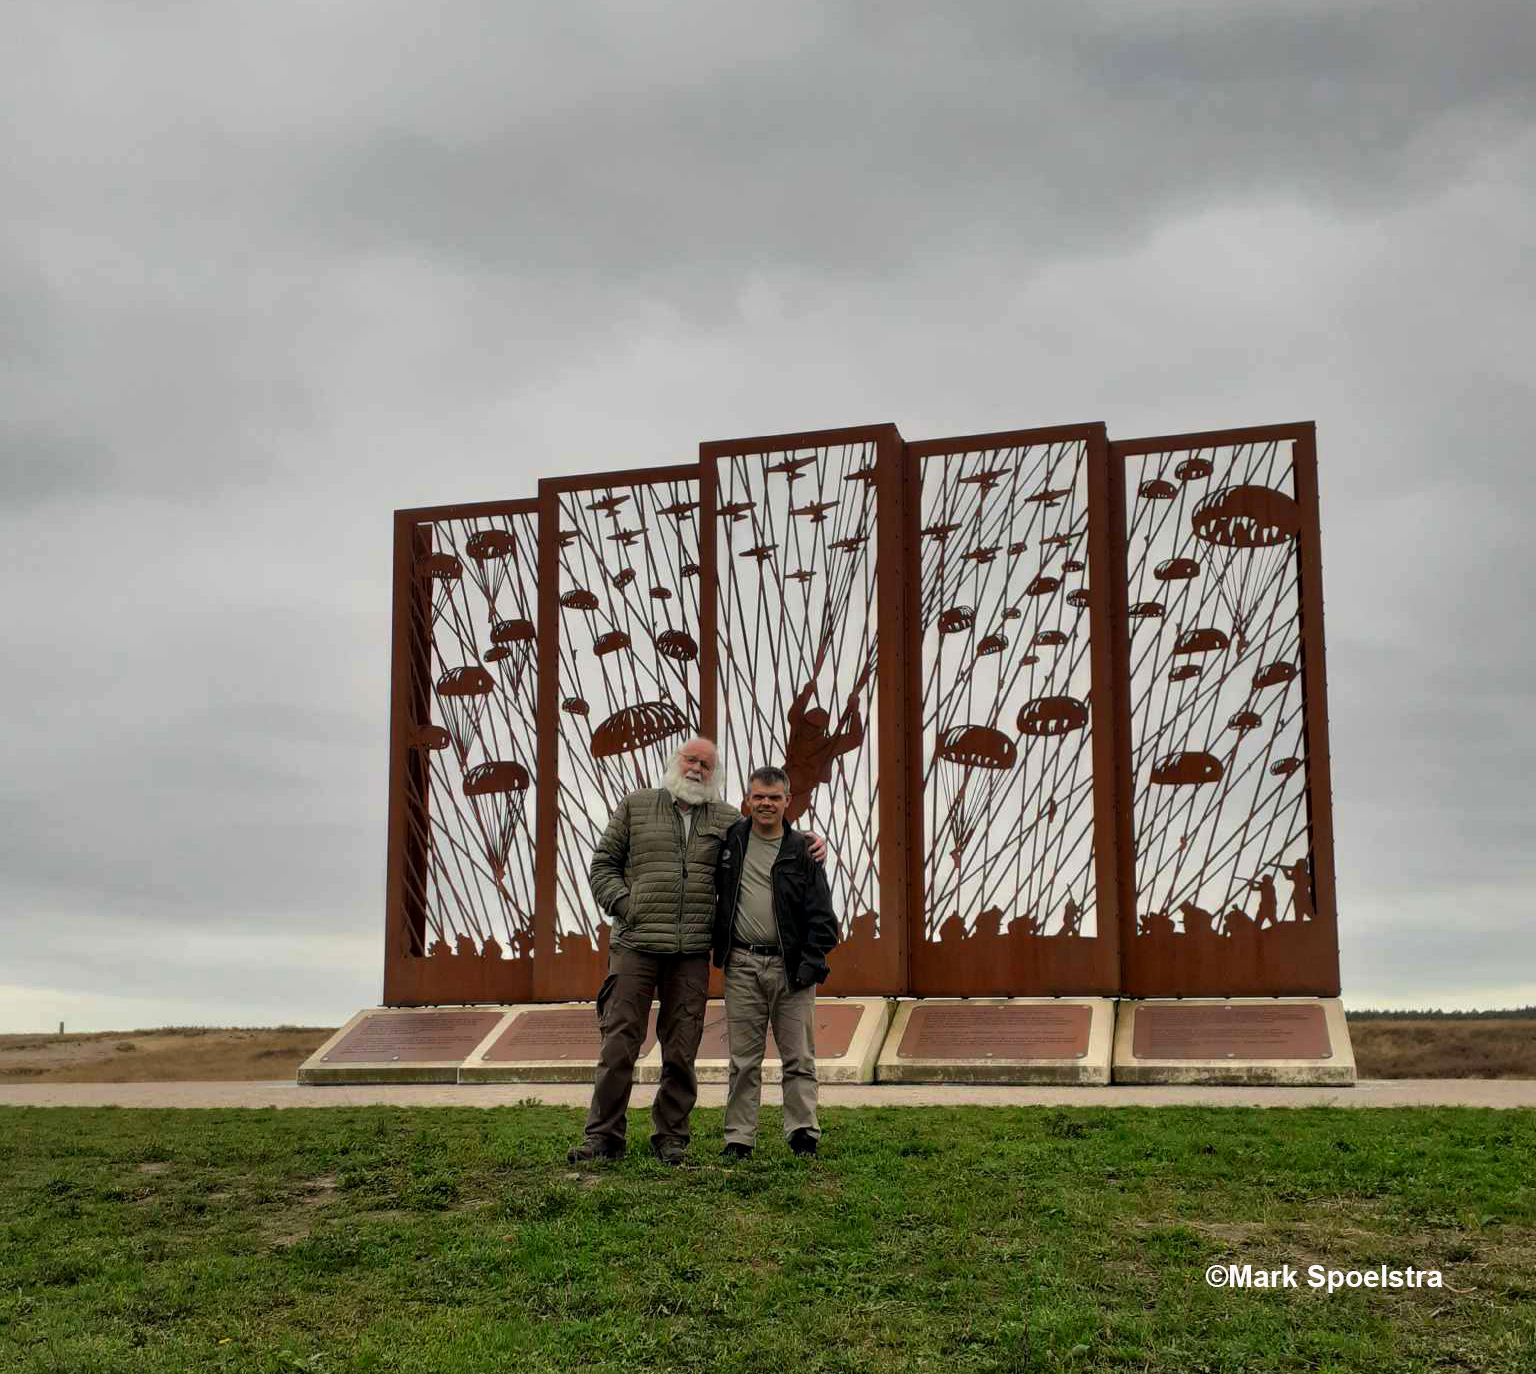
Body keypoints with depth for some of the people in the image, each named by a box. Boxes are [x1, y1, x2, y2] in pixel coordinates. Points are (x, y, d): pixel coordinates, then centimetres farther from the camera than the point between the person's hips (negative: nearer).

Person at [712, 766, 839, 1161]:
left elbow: (821, 914, 0)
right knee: (743, 1059, 5)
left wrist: (812, 964, -10)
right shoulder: (729, 840, 7)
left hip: (790, 966, -1)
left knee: (798, 1058, 2)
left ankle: (803, 1135, 10)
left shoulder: (801, 851, 2)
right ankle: (739, 1139, 10)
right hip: (742, 965, 1)